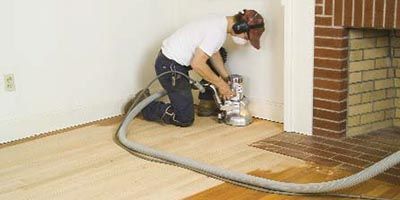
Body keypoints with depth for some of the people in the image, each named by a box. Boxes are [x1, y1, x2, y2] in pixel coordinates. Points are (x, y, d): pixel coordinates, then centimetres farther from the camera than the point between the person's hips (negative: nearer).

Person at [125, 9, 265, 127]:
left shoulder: (221, 22, 5)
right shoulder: (218, 32, -24)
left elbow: (214, 53, 16)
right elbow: (197, 64, -26)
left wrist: (227, 79, 10)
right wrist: (221, 84, -14)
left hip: (177, 59, 10)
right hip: (169, 66, -10)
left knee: (220, 53, 18)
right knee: (185, 120, -5)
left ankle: (206, 105, 21)